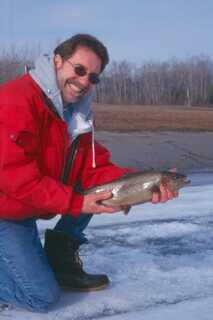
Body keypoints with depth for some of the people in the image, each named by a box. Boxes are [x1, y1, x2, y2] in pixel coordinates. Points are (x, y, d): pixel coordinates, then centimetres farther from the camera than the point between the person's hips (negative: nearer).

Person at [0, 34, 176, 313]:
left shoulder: (78, 113, 2)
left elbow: (94, 169, -3)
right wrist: (75, 203, -28)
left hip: (33, 206, 8)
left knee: (96, 187, -3)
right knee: (43, 297, -13)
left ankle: (61, 263, 8)